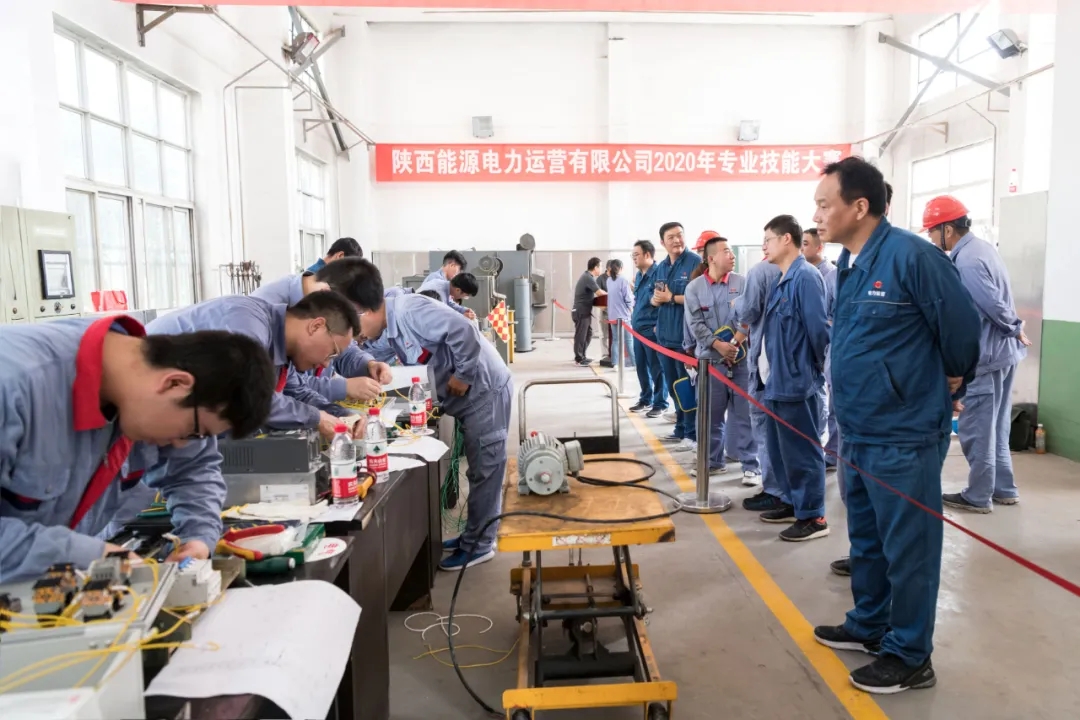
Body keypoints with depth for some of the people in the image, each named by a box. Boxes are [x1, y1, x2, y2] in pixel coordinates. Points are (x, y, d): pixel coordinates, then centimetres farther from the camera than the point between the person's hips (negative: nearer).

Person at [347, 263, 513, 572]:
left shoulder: (408, 311, -23)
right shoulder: (391, 329, 8)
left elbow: (463, 332, -32)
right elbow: (417, 367, 12)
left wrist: (463, 377, -22)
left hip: (485, 390, -10)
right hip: (470, 395, 10)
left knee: (485, 470, 0)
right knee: (480, 468, 18)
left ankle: (479, 545, 11)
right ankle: (476, 535, 31)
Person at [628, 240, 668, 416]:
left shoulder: (658, 273, -14)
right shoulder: (638, 275, 14)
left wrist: (659, 325, -18)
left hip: (652, 328, -9)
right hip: (638, 327, 9)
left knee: (656, 368, 0)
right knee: (641, 366, 15)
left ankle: (660, 403, 9)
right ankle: (646, 399, 27)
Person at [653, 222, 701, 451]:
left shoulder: (695, 262, -10)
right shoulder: (662, 266, 13)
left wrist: (672, 298, -13)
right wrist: (655, 298, -4)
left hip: (687, 335, -8)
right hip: (665, 334, 8)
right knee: (673, 386, 15)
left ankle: (692, 434, 9)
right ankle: (681, 428, 28)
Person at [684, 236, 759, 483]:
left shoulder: (742, 283, 3)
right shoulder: (694, 287, 2)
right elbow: (695, 324, -3)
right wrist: (718, 344, -14)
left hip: (741, 358, -1)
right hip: (710, 359, 1)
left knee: (744, 413, 1)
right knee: (711, 414, 9)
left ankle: (751, 465, 10)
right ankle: (713, 461, 24)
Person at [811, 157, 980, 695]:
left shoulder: (911, 256, -19)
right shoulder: (847, 264, 8)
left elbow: (961, 327, -11)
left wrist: (950, 384, 4)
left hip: (904, 435, -8)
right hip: (857, 432, 9)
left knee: (906, 548, 6)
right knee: (866, 541, 21)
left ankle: (909, 656, 22)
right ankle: (869, 625, 39)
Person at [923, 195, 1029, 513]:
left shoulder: (966, 262, -22)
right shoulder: (980, 247, 9)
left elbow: (993, 306, -23)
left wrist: (1016, 330, -7)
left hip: (984, 356, -10)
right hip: (1002, 352, 10)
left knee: (976, 430, 2)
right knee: (996, 427, 18)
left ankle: (978, 496, 13)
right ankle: (1003, 489, 28)